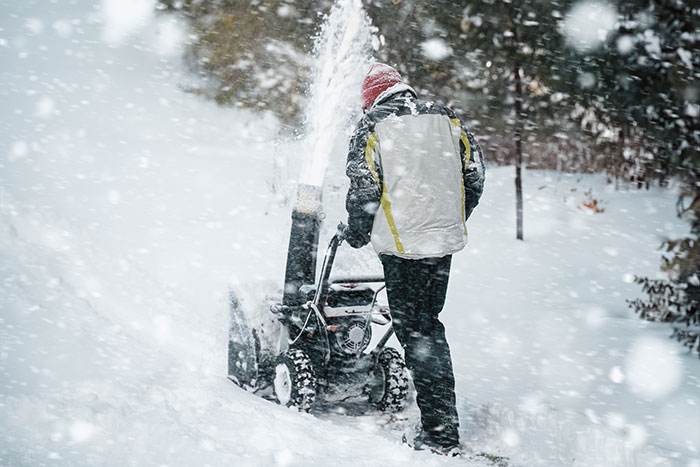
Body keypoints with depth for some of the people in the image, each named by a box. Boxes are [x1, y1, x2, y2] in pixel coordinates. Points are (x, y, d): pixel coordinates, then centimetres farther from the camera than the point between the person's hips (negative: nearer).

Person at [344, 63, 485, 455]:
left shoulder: (373, 126, -3)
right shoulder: (446, 118, 11)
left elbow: (364, 188, -9)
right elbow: (474, 175, 10)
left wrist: (358, 235, 8)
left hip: (403, 244, -5)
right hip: (445, 239, 6)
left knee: (417, 333, -1)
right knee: (429, 326, 18)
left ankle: (442, 433, -2)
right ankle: (443, 424, 24)